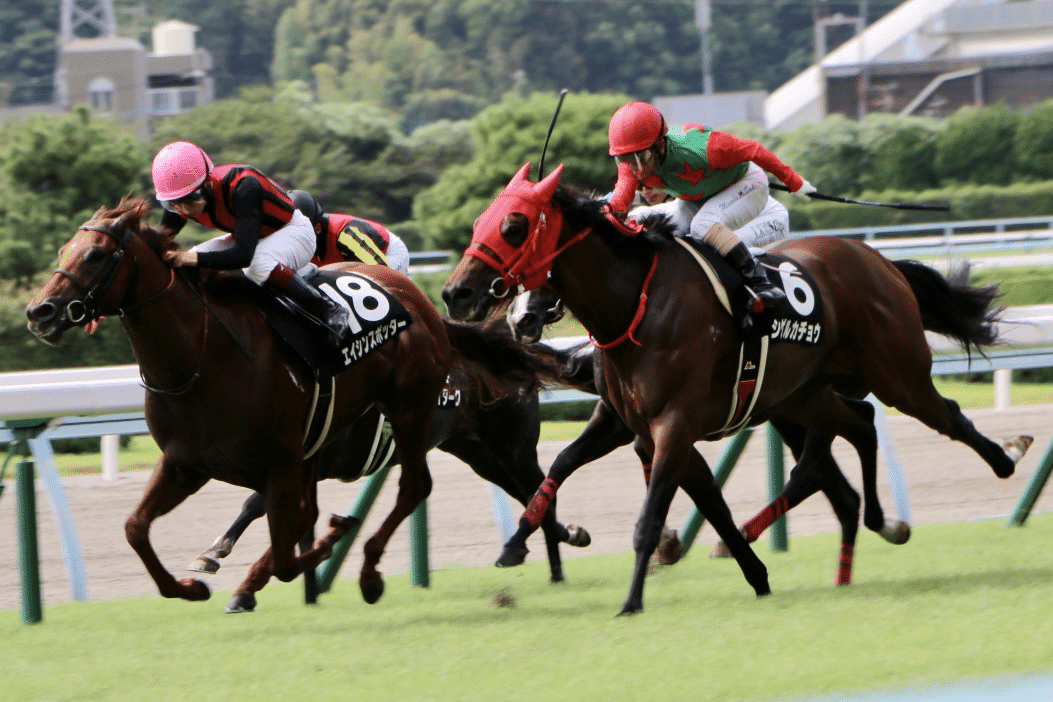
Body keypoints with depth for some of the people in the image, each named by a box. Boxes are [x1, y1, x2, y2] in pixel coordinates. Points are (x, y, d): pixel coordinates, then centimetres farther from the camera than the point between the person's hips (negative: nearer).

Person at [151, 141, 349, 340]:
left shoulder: (243, 188, -38)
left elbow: (244, 255, -44)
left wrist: (193, 258, -53)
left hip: (293, 230, -8)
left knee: (259, 265, -39)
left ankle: (328, 309, -20)